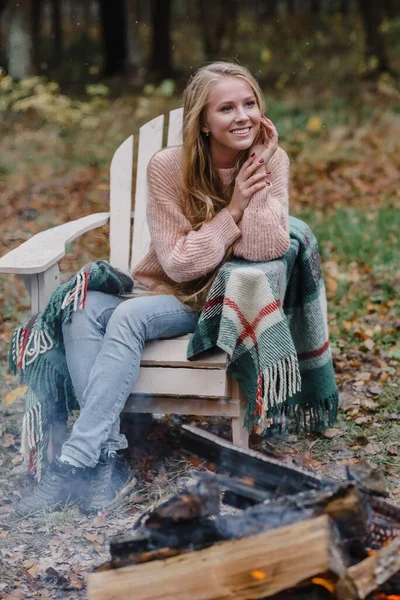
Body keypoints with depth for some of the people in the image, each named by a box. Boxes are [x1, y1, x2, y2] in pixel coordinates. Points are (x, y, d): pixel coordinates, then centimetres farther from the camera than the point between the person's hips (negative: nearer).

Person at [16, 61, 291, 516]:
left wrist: (259, 174, -24)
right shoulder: (169, 167, -11)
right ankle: (107, 461, -33)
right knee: (81, 311, -28)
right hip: (164, 290, 2)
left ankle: (75, 464, -32)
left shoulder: (272, 161, -10)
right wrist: (233, 210, -20)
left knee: (129, 317, -31)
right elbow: (178, 263, -13)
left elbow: (265, 250, -21)